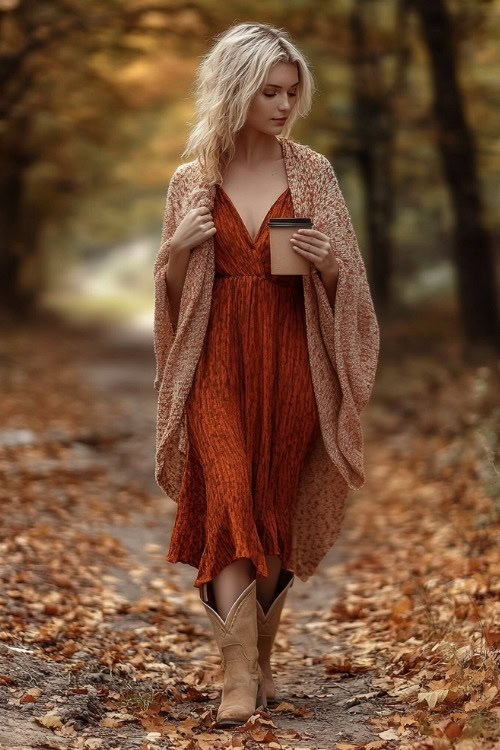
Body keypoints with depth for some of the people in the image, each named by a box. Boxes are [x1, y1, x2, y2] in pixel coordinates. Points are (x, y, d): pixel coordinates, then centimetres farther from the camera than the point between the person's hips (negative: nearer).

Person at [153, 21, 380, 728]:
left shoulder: (311, 170, 4)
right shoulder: (192, 180, 4)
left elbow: (342, 283, 7)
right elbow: (173, 291, 10)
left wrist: (326, 261, -15)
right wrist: (179, 246, -10)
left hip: (292, 358, 1)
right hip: (218, 361, -1)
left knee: (278, 513, 6)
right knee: (228, 509, -12)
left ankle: (260, 662, 21)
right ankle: (241, 675, -13)